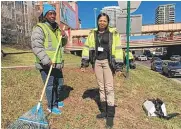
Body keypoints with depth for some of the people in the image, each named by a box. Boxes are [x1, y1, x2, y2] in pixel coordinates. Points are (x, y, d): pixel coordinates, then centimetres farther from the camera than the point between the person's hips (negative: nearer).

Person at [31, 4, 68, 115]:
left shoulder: (56, 28, 15)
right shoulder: (39, 28, -11)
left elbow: (63, 44, 22)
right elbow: (36, 47, -21)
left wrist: (64, 36, 1)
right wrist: (47, 61, -29)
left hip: (57, 64, 8)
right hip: (46, 64, -8)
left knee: (60, 83, 19)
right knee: (50, 85, 0)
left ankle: (57, 101, 40)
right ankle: (51, 106, 19)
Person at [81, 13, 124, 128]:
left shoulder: (113, 33, -2)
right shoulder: (93, 33, 9)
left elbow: (118, 50, -5)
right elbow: (87, 48, 10)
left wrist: (119, 66, -10)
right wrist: (84, 63, 4)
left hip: (108, 62, -4)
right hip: (97, 62, 4)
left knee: (109, 88, -4)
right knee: (101, 87, 12)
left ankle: (110, 115, 8)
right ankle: (104, 111, 26)